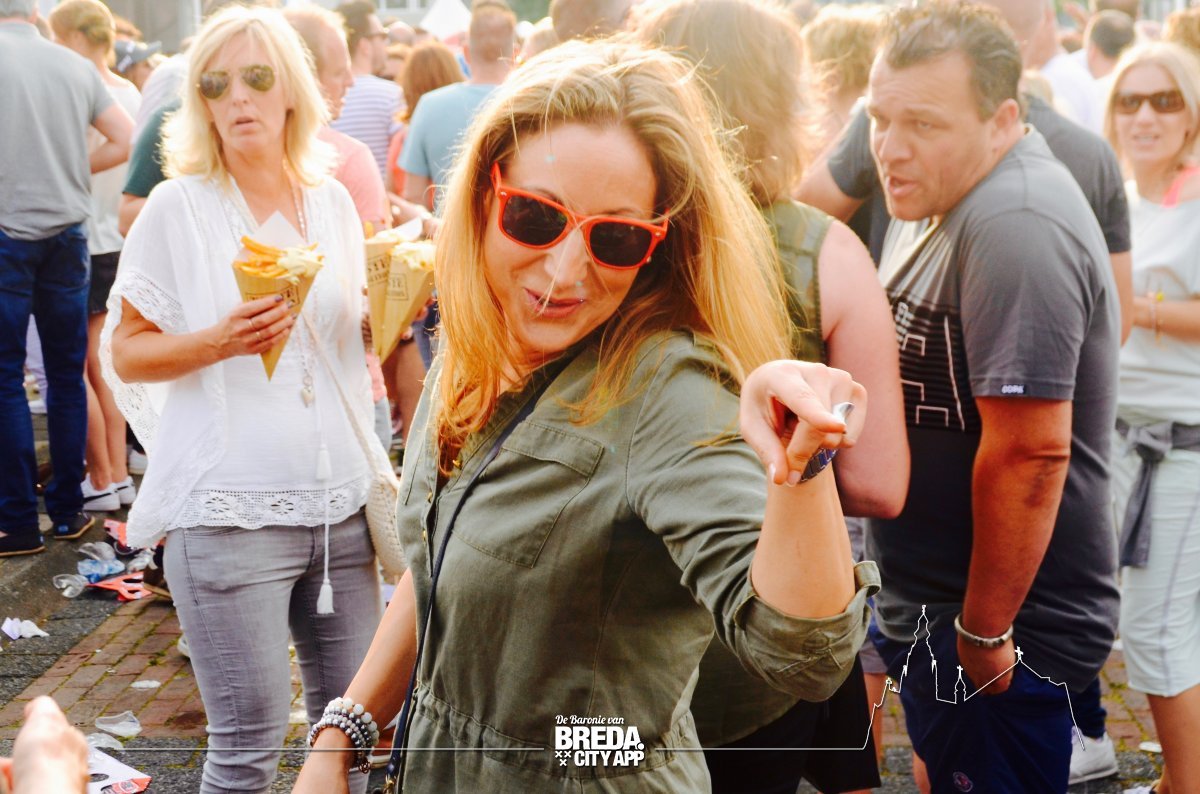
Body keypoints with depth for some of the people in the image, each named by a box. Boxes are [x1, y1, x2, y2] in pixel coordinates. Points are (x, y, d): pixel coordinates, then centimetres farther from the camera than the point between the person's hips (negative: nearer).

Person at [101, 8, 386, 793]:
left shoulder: (332, 199, 10)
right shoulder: (179, 205, -2)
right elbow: (125, 353, -2)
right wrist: (220, 341, -19)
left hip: (341, 496, 4)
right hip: (231, 510, -4)